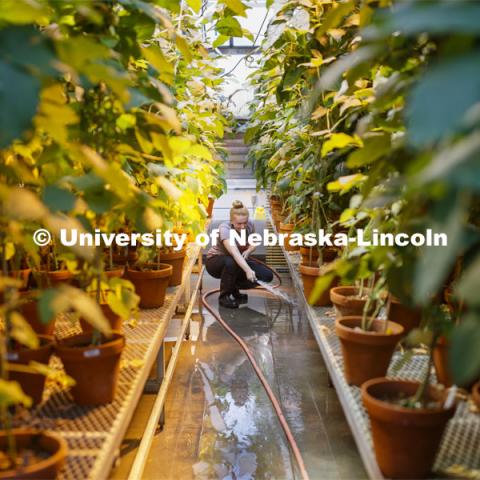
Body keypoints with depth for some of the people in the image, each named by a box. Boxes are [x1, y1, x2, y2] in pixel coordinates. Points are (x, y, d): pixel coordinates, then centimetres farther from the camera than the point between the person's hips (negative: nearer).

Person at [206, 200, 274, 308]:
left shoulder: (250, 225, -13)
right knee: (231, 262, -41)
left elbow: (253, 243, 8)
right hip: (216, 261, -5)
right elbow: (234, 252, -47)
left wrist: (248, 251, -16)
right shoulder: (225, 228, -30)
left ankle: (233, 288, 7)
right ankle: (224, 296, -15)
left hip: (240, 261, 5)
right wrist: (248, 270, -61)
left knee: (267, 275, -14)